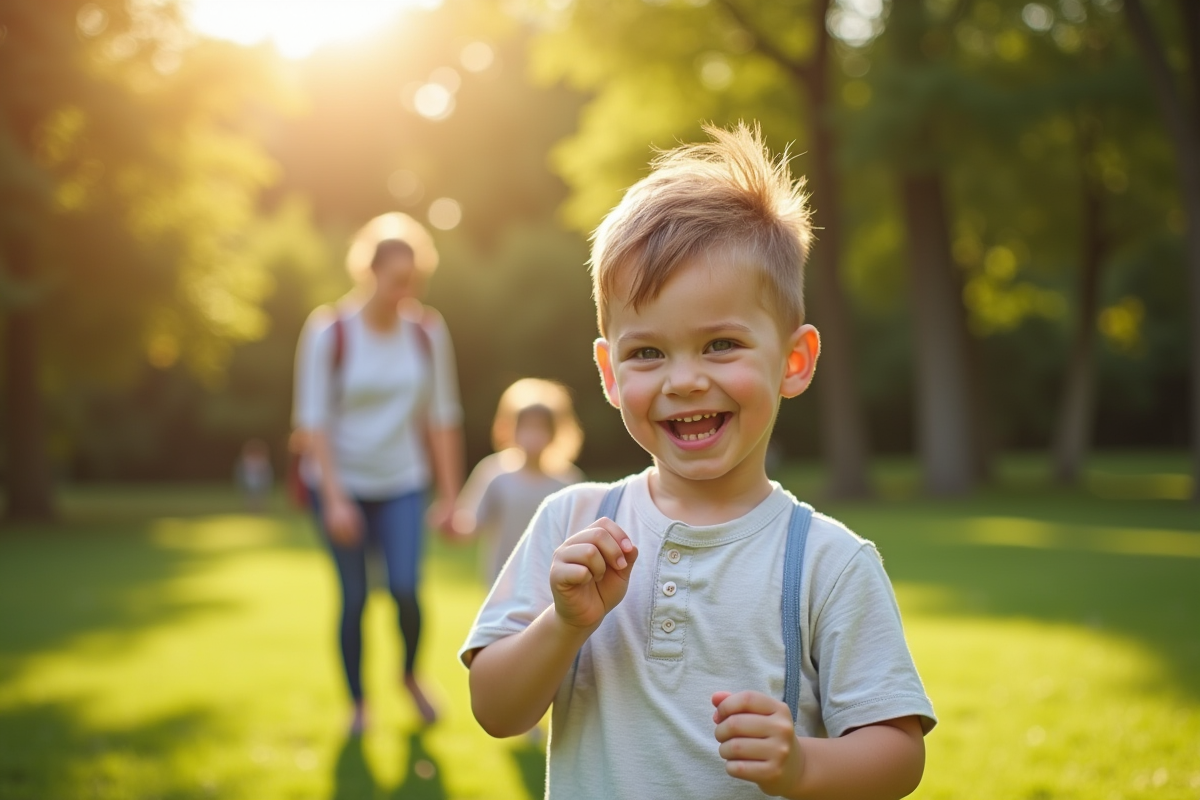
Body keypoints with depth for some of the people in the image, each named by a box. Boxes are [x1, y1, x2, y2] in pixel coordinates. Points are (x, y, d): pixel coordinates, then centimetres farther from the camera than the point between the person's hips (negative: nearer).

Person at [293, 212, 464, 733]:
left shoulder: (428, 331, -3)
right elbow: (313, 420, -12)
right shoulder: (329, 333, -12)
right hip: (341, 482, -2)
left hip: (402, 483, 2)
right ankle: (358, 704, 19)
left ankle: (410, 675, 17)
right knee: (354, 597, 0)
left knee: (405, 588, -12)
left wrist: (449, 494, 1)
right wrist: (334, 499, -17)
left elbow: (442, 416, 2)